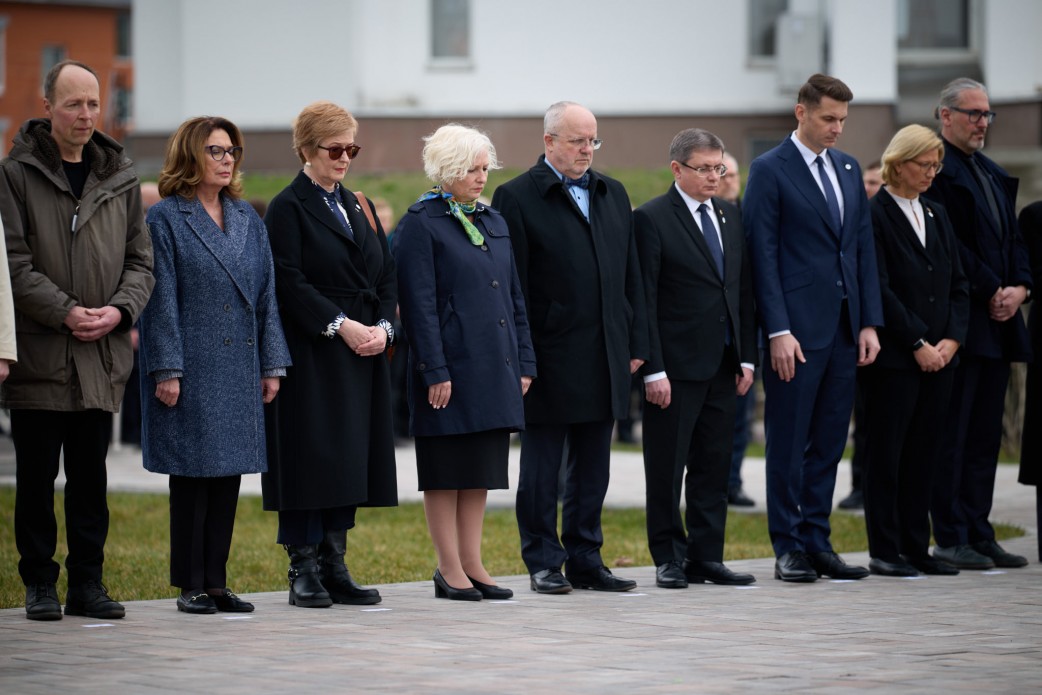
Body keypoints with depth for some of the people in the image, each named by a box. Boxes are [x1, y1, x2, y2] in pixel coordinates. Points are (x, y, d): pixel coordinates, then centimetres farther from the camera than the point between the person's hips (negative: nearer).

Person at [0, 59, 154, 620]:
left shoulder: (119, 178, 11)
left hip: (102, 356, 4)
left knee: (90, 477, 9)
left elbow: (140, 259, 12)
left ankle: (87, 582, 15)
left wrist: (119, 309, -7)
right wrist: (65, 312, -17)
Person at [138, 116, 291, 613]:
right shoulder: (166, 218, -4)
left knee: (229, 471, 6)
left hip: (238, 369, 6)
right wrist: (166, 370, -14)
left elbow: (265, 294, 13)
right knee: (193, 473, -3)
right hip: (191, 366, -6)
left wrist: (271, 364, 7)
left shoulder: (248, 220, 13)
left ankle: (216, 581, 12)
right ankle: (191, 585, 4)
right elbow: (161, 299, -9)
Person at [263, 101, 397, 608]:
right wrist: (342, 326, -19)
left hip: (363, 355, 7)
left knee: (351, 461, 6)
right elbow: (290, 283, -14)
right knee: (311, 458, -6)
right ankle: (304, 571, 0)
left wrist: (382, 327, -4)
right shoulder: (288, 208, -5)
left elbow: (386, 276, 14)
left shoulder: (358, 207, 16)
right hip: (311, 353, -7)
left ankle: (334, 566, 11)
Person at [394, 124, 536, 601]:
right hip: (451, 369, -7)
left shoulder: (493, 222, 14)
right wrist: (435, 372, -17)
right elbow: (419, 305, -12)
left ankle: (472, 563, 15)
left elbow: (514, 297, 17)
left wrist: (524, 361, 10)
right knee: (446, 472, 0)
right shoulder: (420, 225, -7)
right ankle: (449, 569, 5)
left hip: (494, 368, 7)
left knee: (481, 472, 9)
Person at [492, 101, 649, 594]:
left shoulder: (613, 195, 14)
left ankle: (585, 560, 17)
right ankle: (544, 564, 9)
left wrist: (636, 344, 10)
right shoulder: (518, 197, -5)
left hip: (604, 362, 5)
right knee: (542, 469, 2)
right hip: (550, 359, -5)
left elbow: (631, 275, 16)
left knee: (592, 468, 10)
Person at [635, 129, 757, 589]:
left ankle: (707, 557, 14)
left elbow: (743, 292, 15)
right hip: (676, 365, -6)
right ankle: (669, 559, 10)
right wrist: (653, 369, -15)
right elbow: (644, 300, -11)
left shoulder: (730, 217, 12)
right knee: (666, 468, 2)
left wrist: (747, 357, 8)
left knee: (714, 465, 9)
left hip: (723, 364, 6)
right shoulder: (652, 219, -8)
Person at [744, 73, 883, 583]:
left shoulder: (849, 169, 14)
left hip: (845, 327, 6)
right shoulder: (770, 170, -5)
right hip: (797, 327, -6)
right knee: (788, 442, 0)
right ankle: (789, 549, 5)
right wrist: (778, 331, -15)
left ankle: (816, 542, 15)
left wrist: (870, 322, 7)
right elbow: (763, 254, -9)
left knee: (829, 442, 9)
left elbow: (864, 248, 15)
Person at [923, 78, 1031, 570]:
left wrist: (1019, 288, 1)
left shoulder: (996, 176, 20)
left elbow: (1012, 238, 19)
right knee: (953, 433, -5)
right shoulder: (935, 169, -8)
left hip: (997, 323, 9)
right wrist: (992, 292, -13)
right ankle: (951, 539, -2)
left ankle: (978, 535, 13)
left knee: (985, 434, 9)